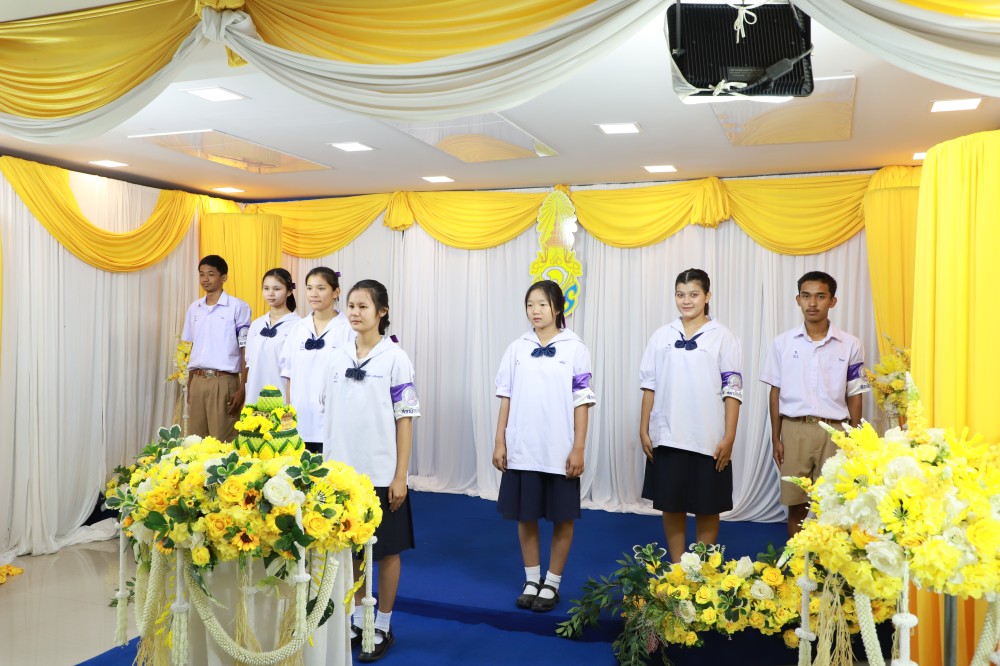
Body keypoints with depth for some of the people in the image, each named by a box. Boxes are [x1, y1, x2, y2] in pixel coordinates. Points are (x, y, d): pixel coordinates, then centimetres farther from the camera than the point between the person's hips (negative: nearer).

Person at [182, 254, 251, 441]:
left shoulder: (238, 307, -5)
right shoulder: (194, 308, 13)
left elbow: (246, 351, -6)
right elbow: (192, 349, 18)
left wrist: (242, 389, -11)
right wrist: (189, 385, 15)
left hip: (224, 382, -5)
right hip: (198, 381, 5)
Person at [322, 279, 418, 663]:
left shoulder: (395, 358, -8)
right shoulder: (338, 357, 5)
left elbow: (405, 419, -9)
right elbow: (331, 416, 11)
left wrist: (400, 476, -12)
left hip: (380, 473, -4)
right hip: (342, 470, 5)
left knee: (386, 550, 7)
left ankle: (383, 627, 22)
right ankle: (356, 619, 31)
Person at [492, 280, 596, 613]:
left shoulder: (575, 348, -4)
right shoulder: (517, 349, 4)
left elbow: (582, 402, -4)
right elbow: (506, 398, 6)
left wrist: (578, 449, -9)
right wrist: (499, 442, 1)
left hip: (559, 450, -2)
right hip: (521, 449, 3)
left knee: (562, 518, 8)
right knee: (525, 515, 11)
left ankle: (552, 584, 24)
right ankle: (531, 581, 27)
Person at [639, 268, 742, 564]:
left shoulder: (723, 337, -2)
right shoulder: (662, 336, 5)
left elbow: (732, 390, -4)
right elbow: (649, 385, 6)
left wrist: (729, 437, -9)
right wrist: (643, 430, 2)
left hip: (708, 439, -2)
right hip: (667, 437, 2)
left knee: (707, 508, 8)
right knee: (671, 506, 9)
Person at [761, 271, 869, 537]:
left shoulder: (850, 345, 2)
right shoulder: (783, 343, 3)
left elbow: (854, 396, 6)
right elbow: (775, 392, 6)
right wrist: (775, 439, 3)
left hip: (834, 432, 0)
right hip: (794, 430, 1)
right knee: (796, 505, 7)